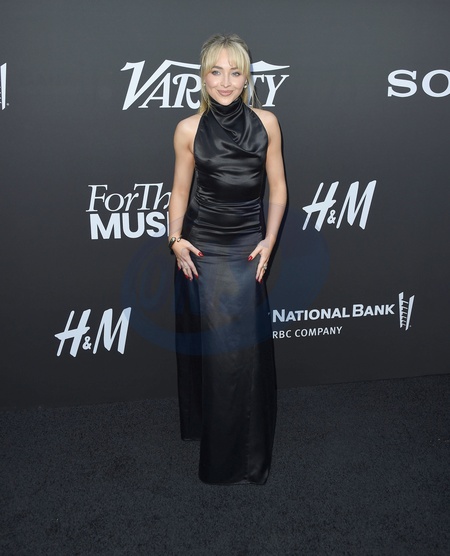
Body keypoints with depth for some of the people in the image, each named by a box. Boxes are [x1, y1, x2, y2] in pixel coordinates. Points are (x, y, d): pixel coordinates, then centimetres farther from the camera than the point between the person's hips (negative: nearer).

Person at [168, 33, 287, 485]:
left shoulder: (265, 123, 0)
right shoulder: (189, 129, -1)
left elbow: (277, 189, 5)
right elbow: (180, 191, 6)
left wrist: (269, 241, -3)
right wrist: (175, 239, -8)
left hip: (248, 249, 1)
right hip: (201, 249, 0)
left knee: (246, 349, 3)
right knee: (211, 348, 3)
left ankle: (247, 453, 23)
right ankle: (210, 433, 25)